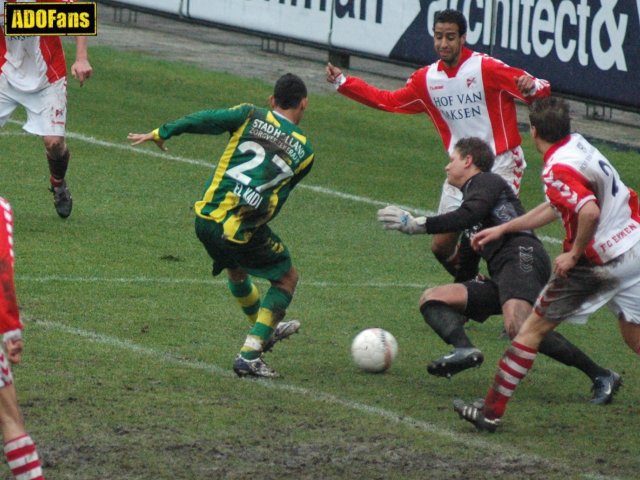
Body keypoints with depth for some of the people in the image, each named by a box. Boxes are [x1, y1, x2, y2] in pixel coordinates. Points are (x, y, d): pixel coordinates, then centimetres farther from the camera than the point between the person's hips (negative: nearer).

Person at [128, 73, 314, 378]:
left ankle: (268, 331, 53)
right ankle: (249, 355, 4)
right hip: (245, 231, -4)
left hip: (206, 218, 4)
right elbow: (279, 197, 9)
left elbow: (204, 120, -4)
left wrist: (160, 133, 6)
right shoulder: (304, 151, 3)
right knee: (286, 278, 16)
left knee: (236, 271, 31)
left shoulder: (250, 116, 4)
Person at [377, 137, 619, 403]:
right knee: (431, 299, 3)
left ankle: (601, 376, -32)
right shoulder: (473, 192, 36)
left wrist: (417, 225, -12)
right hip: (501, 278, 10)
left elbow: (469, 216, -11)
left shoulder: (484, 181, 8)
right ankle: (464, 350, -28)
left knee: (517, 326, -35)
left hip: (522, 256, -10)